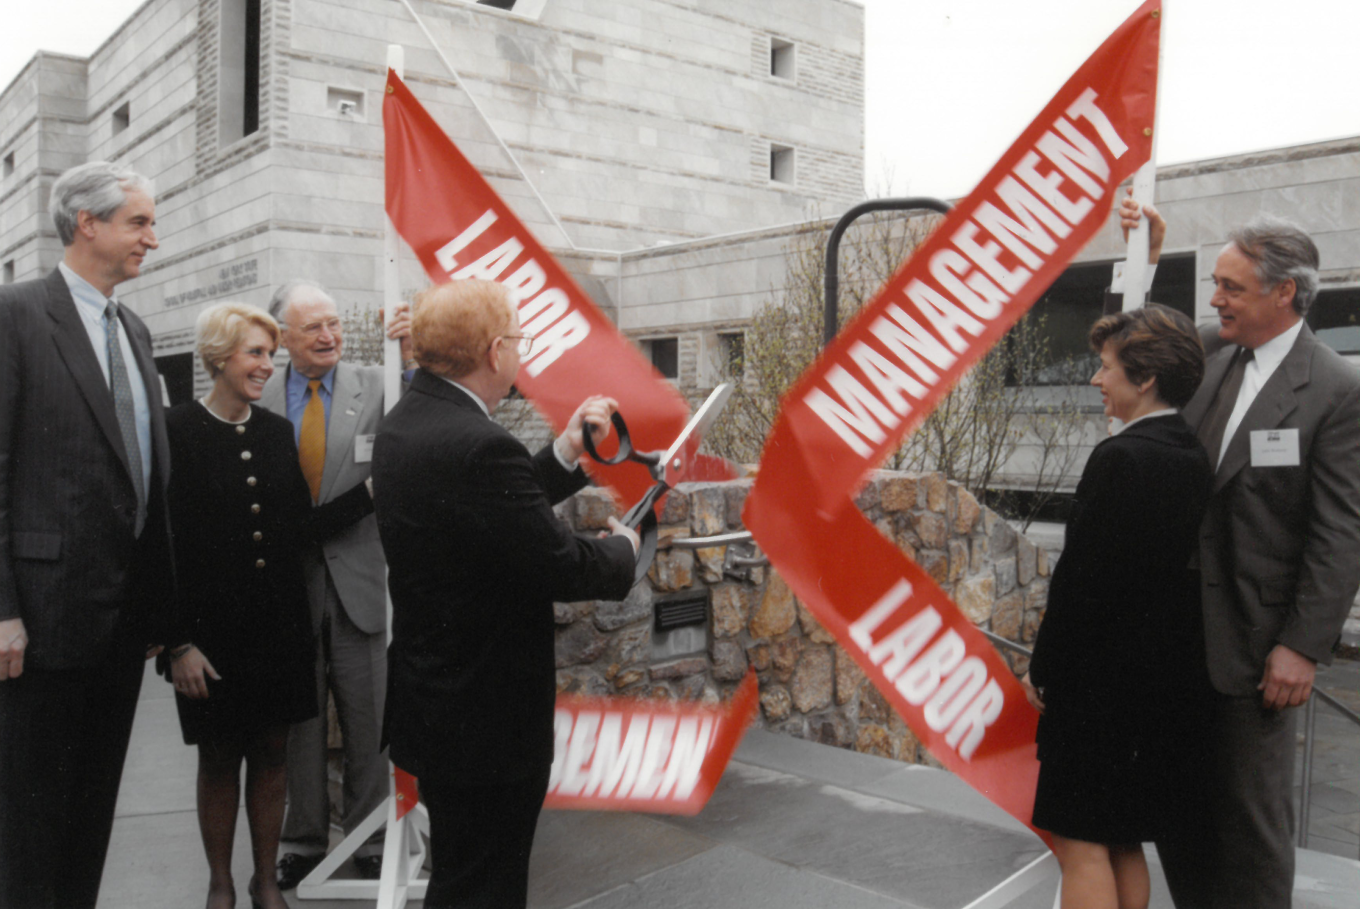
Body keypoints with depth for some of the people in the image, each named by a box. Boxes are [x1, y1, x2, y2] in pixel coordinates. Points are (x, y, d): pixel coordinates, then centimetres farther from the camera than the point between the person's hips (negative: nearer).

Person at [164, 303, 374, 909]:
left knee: (271, 755, 12)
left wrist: (368, 493, -8)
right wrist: (179, 643, -13)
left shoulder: (277, 432, 5)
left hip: (278, 626, 4)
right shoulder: (178, 432, -10)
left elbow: (300, 529, 3)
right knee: (219, 760, 10)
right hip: (212, 629, -4)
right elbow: (166, 545, -11)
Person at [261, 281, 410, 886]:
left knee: (368, 721, 9)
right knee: (297, 720, 13)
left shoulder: (374, 386, -2)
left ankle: (369, 837, 26)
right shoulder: (260, 399, 1)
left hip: (358, 579, -1)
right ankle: (303, 840, 30)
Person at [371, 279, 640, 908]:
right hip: (484, 717, -10)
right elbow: (561, 567, -23)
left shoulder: (405, 423, 4)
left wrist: (567, 453, 9)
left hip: (432, 698, 10)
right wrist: (622, 548, -4)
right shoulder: (477, 447, -28)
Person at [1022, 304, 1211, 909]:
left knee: (1081, 844, 2)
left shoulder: (1120, 458, -19)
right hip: (1164, 680, 9)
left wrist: (1042, 670, -9)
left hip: (1101, 679, -8)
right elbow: (1181, 569, 10)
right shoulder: (1194, 459, 6)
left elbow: (1081, 580, -19)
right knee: (1124, 845, 18)